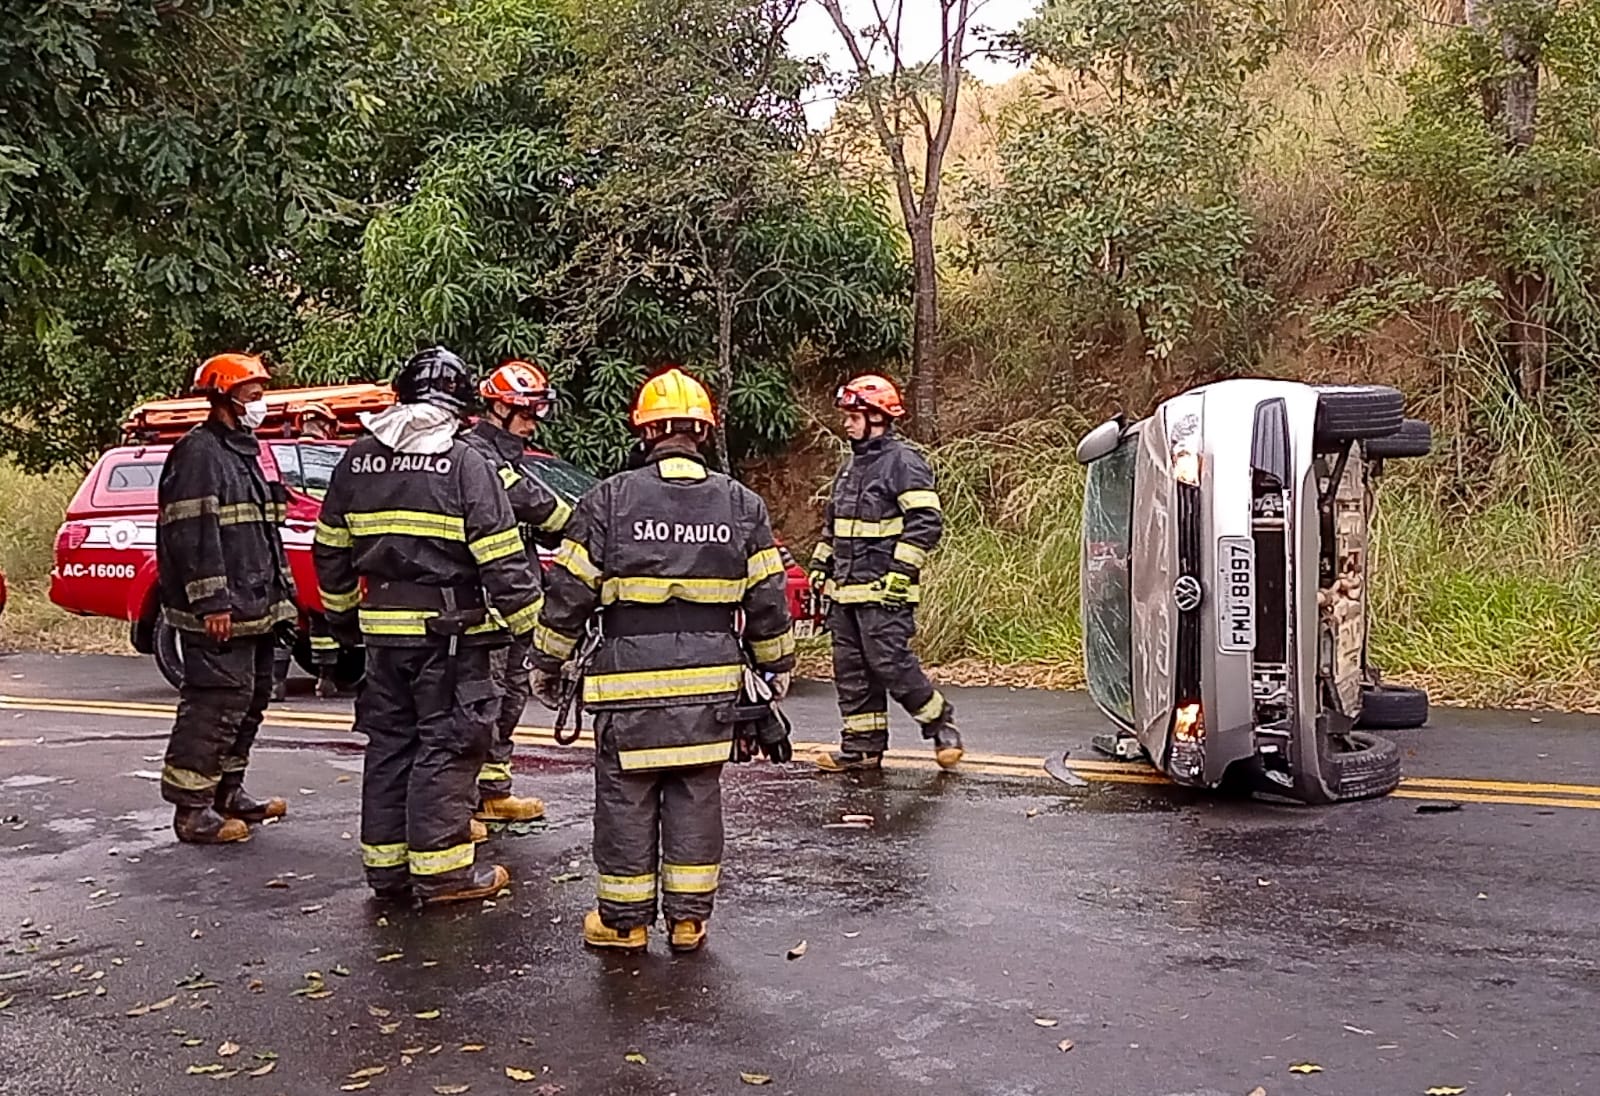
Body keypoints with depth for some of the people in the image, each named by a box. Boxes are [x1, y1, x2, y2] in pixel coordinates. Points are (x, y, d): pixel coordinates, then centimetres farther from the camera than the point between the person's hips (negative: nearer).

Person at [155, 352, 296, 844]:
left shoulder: (244, 452, 21)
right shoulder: (199, 453, -11)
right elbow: (193, 533, -19)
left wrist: (280, 593, 22)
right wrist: (211, 602, -23)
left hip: (254, 609, 10)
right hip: (219, 613, -10)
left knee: (249, 700, 16)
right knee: (216, 704, -9)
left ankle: (227, 793, 27)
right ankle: (192, 810, -3)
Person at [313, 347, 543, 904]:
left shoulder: (357, 461, 8)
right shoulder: (464, 465, -11)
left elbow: (331, 549, 15)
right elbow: (501, 556, -13)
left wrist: (343, 613, 26)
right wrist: (527, 623, -6)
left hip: (382, 630, 6)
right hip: (448, 630, -6)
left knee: (389, 743, 14)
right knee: (447, 744, 1)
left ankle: (385, 864, 20)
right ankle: (440, 867, 3)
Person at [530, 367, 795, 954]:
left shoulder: (610, 500, -6)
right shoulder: (742, 505, 2)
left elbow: (569, 594, -3)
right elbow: (767, 601, 6)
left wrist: (546, 664, 9)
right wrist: (777, 667, 19)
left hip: (628, 686, -2)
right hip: (710, 684, 3)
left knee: (626, 800, 8)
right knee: (696, 799, 11)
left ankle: (623, 920, 18)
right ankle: (689, 918, 19)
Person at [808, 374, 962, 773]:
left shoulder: (903, 462, -10)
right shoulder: (851, 466, 19)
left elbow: (926, 522, -17)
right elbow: (832, 523, 28)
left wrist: (901, 572, -20)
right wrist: (820, 566, 21)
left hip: (883, 590, -9)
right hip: (845, 590, 9)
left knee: (890, 663, -9)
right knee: (850, 668, 9)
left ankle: (942, 725, 10)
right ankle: (863, 745, 17)